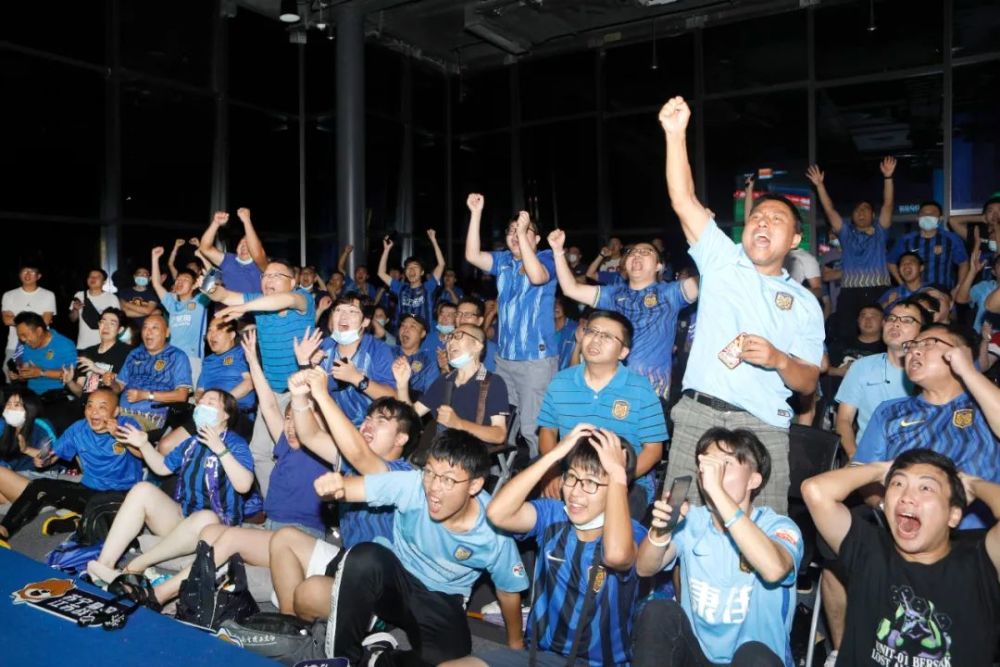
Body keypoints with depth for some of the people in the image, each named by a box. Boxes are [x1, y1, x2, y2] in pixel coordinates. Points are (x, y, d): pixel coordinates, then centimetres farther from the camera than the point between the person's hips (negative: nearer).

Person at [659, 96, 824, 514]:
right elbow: (684, 202, -2)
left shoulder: (804, 303, 11)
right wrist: (676, 134, -11)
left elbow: (808, 383, 7)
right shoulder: (722, 262, 10)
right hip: (697, 415, 0)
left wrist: (778, 359, -14)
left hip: (762, 427, 1)